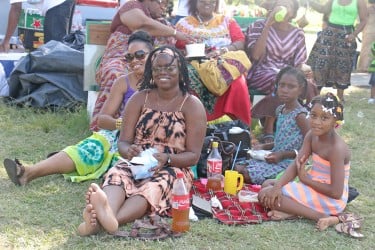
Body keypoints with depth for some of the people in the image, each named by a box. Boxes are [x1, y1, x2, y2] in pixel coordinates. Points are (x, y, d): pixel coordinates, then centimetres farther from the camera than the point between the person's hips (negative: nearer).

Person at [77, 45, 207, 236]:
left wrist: (166, 159, -23)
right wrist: (128, 151, -21)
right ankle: (105, 212, -67)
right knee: (116, 175, -32)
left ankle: (100, 221, -65)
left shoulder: (192, 106, 2)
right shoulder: (140, 99, 10)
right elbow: (123, 142, 5)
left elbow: (194, 155, -2)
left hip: (173, 168, -3)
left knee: (154, 186, -37)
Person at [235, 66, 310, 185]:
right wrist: (264, 146, 9)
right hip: (275, 158, 8)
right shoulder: (280, 110, 11)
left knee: (248, 174, -21)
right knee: (238, 168, -3)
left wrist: (282, 154, -19)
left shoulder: (299, 115, -15)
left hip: (288, 163, -8)